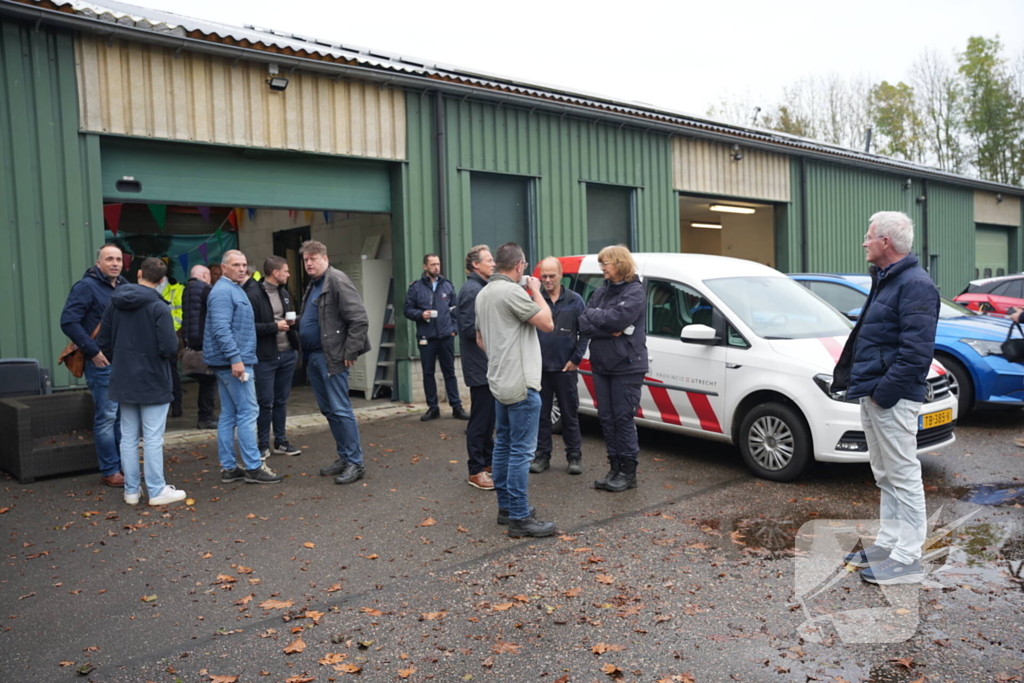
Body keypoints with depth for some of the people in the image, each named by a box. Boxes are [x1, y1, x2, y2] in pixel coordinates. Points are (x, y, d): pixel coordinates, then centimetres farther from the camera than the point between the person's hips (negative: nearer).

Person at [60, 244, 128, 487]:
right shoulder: (86, 287, -8)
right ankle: (110, 471, 7)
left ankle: (125, 464, 23)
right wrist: (93, 351, -17)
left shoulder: (124, 286, 12)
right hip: (102, 363, -7)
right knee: (107, 417, -2)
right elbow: (68, 322, -15)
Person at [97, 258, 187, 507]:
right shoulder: (158, 307, -15)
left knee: (128, 437, 12)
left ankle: (131, 490, 19)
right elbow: (170, 348, -20)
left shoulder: (115, 303, 4)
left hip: (123, 382, 6)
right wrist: (174, 346, 3)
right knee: (153, 439, 1)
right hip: (153, 382, -6)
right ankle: (157, 491, 8)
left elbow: (104, 342, 8)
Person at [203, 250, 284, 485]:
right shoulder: (223, 291, -13)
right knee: (247, 413, -7)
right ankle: (253, 467, -3)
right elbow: (221, 329, -22)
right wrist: (235, 358, -26)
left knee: (229, 415, 10)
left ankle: (228, 468, 15)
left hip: (227, 362, 10)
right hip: (233, 361, -10)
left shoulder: (234, 289, 20)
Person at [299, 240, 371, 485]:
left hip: (331, 357, -9)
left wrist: (350, 352, -18)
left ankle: (355, 463, 0)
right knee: (328, 410, 13)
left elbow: (359, 318, -17)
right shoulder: (312, 286, 18)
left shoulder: (337, 280, -11)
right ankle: (343, 457, 23)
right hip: (313, 357, 9)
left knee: (340, 410, -7)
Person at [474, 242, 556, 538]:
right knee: (521, 450, -6)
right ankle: (519, 518, -3)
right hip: (520, 383, -10)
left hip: (499, 380, 10)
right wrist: (536, 291, -4)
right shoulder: (512, 291, -17)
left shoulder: (483, 293, 13)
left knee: (503, 444, 15)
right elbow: (547, 323, -15)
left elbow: (480, 338, 21)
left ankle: (506, 506, 24)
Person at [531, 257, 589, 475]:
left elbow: (584, 332, 3)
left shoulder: (575, 300, 2)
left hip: (565, 367, 0)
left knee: (570, 414, 7)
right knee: (541, 413, 8)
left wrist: (576, 359, -4)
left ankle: (574, 456, 17)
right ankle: (542, 455, 18)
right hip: (539, 367, 0)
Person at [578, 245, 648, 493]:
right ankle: (615, 468, 20)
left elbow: (617, 318, -22)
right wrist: (611, 330, -13)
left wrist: (593, 314, -6)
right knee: (606, 418, 9)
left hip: (627, 367, -6)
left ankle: (628, 472, 9)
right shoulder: (601, 292, 12)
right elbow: (584, 325, 2)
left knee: (623, 418, -2)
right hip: (601, 366, 6)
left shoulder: (635, 292, -5)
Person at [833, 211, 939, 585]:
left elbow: (916, 350, -22)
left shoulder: (915, 285, -16)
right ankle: (888, 542, 29)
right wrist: (855, 380, 12)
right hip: (872, 394, 10)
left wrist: (884, 392, -21)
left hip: (893, 399, -10)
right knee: (884, 475, 17)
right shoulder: (885, 280, 16)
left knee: (902, 475, -2)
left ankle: (907, 558, 6)